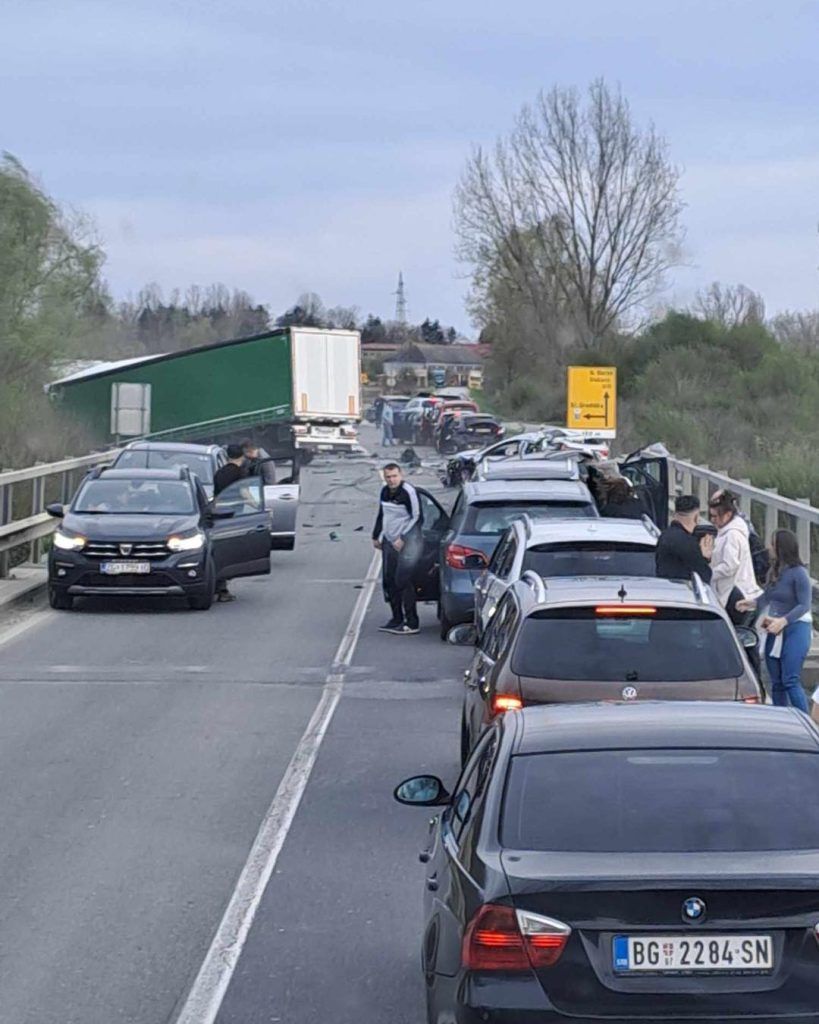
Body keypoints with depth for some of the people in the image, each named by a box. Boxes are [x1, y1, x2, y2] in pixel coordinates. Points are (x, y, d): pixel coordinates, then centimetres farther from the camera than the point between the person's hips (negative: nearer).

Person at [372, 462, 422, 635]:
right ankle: (397, 619, 18)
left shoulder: (408, 492, -15)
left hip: (407, 542, -8)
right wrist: (376, 536, 24)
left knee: (403, 581, -12)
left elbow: (416, 518, -13)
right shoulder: (384, 492, 9)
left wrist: (402, 539, -16)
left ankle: (412, 624, -9)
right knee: (389, 581, 8)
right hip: (389, 542, 8)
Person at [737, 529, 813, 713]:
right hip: (775, 630, 8)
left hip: (796, 628, -8)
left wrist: (783, 621, -26)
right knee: (776, 683, 9)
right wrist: (752, 604, 4)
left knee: (790, 681, -14)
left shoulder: (798, 573, -14)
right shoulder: (774, 572, 8)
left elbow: (804, 605, -17)